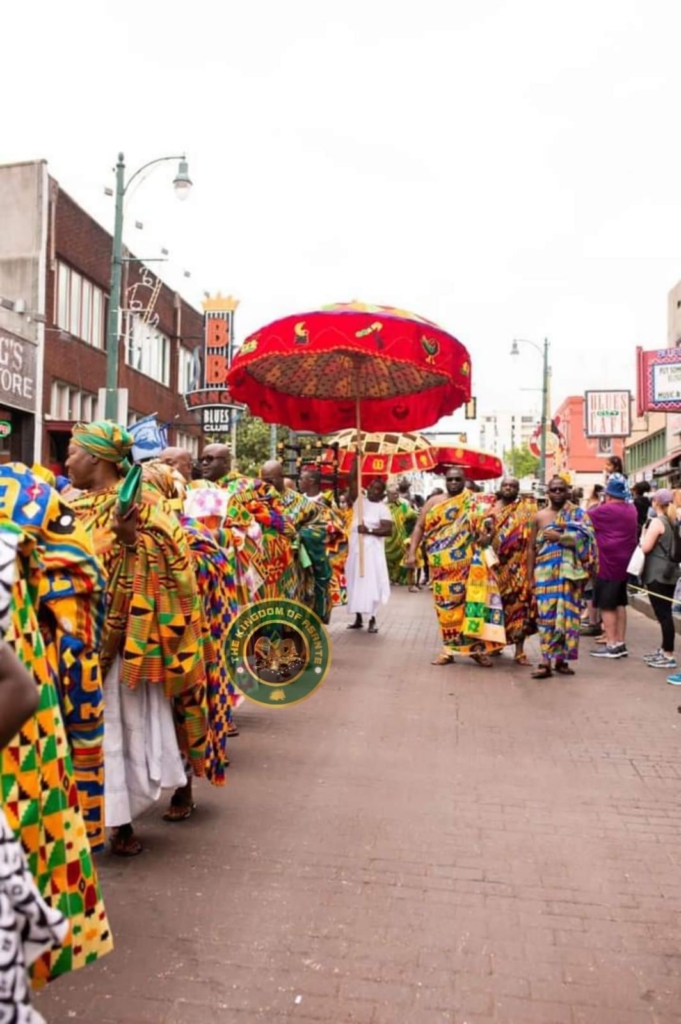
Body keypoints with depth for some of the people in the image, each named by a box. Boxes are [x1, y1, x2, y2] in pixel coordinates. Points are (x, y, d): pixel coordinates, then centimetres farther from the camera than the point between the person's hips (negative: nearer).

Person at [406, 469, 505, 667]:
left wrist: (486, 536, -23)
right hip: (441, 565, 1)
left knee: (470, 600, -9)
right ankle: (449, 648, 13)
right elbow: (419, 527, 6)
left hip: (466, 563, -1)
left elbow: (486, 525, 1)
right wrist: (412, 553, -4)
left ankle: (475, 645, -1)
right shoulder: (434, 502, 7)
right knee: (445, 605, 5)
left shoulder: (473, 504, 4)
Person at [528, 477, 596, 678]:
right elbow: (531, 547, 10)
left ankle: (561, 659, 11)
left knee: (567, 613, 2)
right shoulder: (540, 516, 10)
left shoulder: (578, 514, 7)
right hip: (545, 572, 1)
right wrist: (529, 574, 3)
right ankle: (546, 662, -4)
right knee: (546, 614, -5)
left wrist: (558, 537, -11)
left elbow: (585, 539, -8)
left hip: (569, 572, 0)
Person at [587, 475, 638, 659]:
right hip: (624, 563, 7)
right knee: (619, 604, 13)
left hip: (607, 564, -7)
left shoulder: (604, 510, -15)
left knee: (606, 605, -2)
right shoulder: (631, 509, 7)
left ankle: (611, 645, -3)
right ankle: (620, 643, 17)